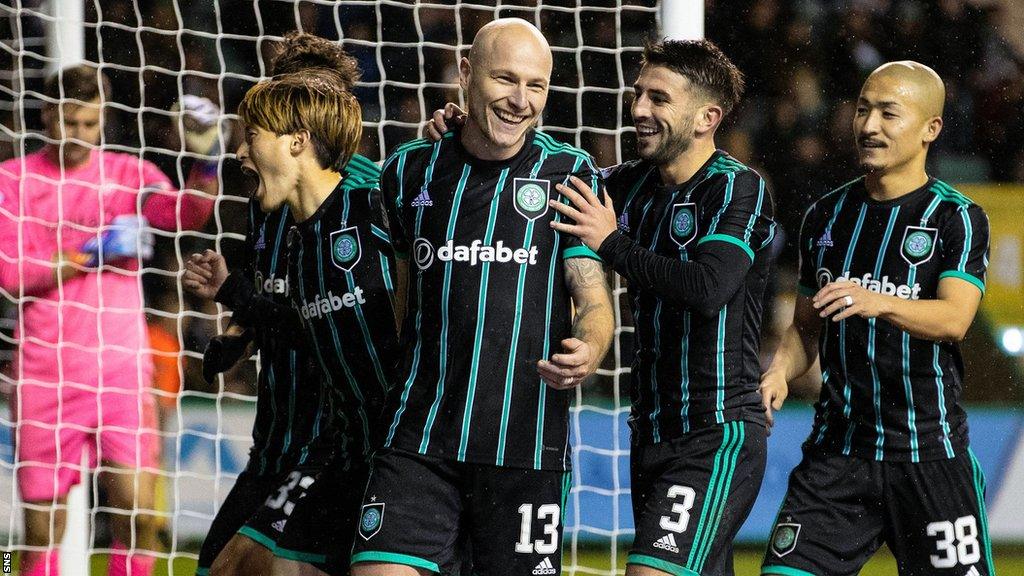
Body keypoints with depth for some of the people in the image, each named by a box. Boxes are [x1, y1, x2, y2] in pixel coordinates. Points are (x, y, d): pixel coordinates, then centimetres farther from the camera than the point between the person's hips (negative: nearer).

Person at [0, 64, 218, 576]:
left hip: (121, 372, 1)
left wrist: (206, 162, -29)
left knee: (138, 517, -9)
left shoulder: (130, 174, 7)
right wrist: (93, 252, -12)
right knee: (41, 528, 0)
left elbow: (185, 213, -11)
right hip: (45, 374, -1)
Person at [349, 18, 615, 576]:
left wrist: (587, 352, -24)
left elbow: (594, 299, -3)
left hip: (526, 445, -1)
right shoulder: (410, 169, 9)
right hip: (418, 440, 2)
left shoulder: (569, 174, 2)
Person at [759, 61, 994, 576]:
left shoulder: (958, 219, -4)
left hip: (929, 453, -4)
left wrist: (879, 303, -38)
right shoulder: (826, 217, 11)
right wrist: (779, 372, -1)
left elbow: (954, 319, -20)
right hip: (838, 451, 4)